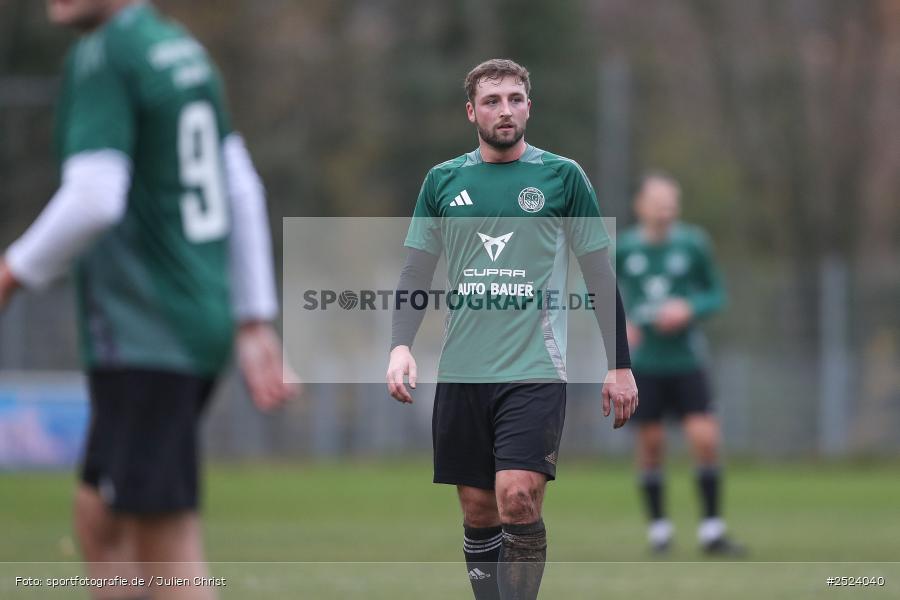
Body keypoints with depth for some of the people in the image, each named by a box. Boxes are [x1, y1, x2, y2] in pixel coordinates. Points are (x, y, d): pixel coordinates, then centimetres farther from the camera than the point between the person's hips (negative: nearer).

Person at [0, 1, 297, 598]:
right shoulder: (184, 49, 14)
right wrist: (255, 323, 20)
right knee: (99, 519, 16)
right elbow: (242, 191, 17)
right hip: (201, 328, 9)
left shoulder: (103, 56, -13)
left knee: (169, 550, -5)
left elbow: (92, 201, -23)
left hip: (144, 341, -9)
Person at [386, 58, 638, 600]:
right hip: (463, 370, 3)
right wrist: (401, 346, -5)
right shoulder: (444, 180, 9)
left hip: (535, 368, -3)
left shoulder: (562, 176, 3)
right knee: (478, 510, 5)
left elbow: (600, 272, 5)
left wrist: (620, 365, 2)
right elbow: (418, 270, 11)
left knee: (518, 499, -17)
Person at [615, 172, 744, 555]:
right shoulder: (622, 248, -3)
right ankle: (659, 528, 19)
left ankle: (711, 530, 1)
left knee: (705, 439, -9)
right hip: (643, 364, 0)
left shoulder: (693, 245, -2)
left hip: (685, 361, 0)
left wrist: (689, 309, -13)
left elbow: (716, 295, 7)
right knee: (650, 444, 2)